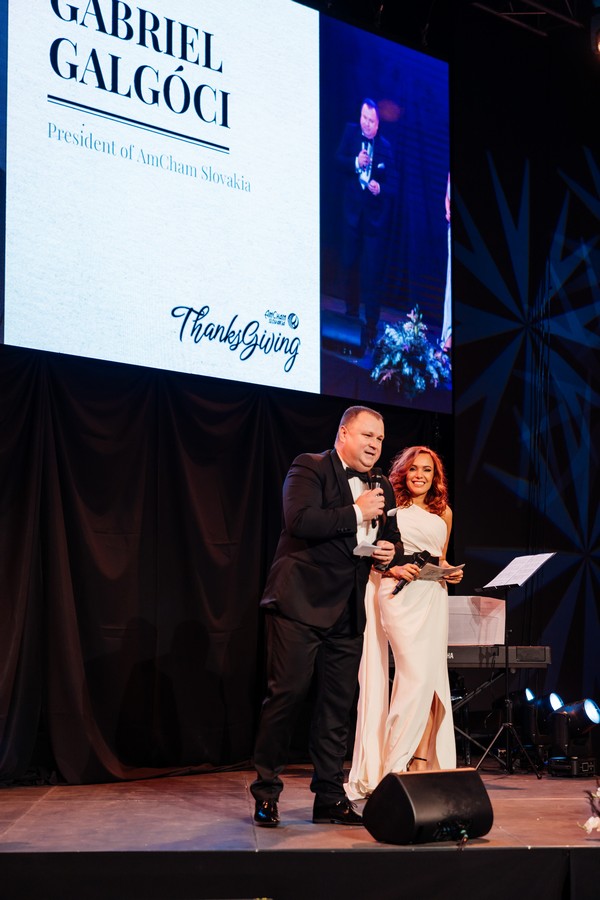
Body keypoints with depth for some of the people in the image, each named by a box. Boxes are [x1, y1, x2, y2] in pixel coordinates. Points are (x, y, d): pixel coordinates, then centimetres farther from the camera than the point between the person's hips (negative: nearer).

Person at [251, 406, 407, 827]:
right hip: (300, 603, -7)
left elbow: (391, 538, 27)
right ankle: (266, 793, 6)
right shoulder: (309, 468, -5)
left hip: (347, 612, 7)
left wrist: (391, 551, 3)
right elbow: (300, 520, -21)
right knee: (287, 694, -5)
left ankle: (330, 797, 15)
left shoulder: (381, 488, 17)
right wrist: (356, 513, -15)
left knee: (339, 702, 7)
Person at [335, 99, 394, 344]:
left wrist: (380, 189, -21)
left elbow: (390, 183, -2)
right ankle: (351, 314, 29)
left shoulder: (385, 146, -2)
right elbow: (338, 159, -5)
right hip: (352, 212, 2)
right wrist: (356, 162, -22)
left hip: (375, 216, -2)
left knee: (372, 273, -1)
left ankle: (371, 325, 7)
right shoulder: (351, 131, 2)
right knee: (348, 266, 12)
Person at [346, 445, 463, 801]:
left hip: (434, 597, 6)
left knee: (434, 677, 2)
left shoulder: (444, 513, 18)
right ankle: (393, 765, -7)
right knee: (417, 677, -15)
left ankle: (426, 762, 10)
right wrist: (393, 568, -14)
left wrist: (451, 571, 6)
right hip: (402, 595, -6)